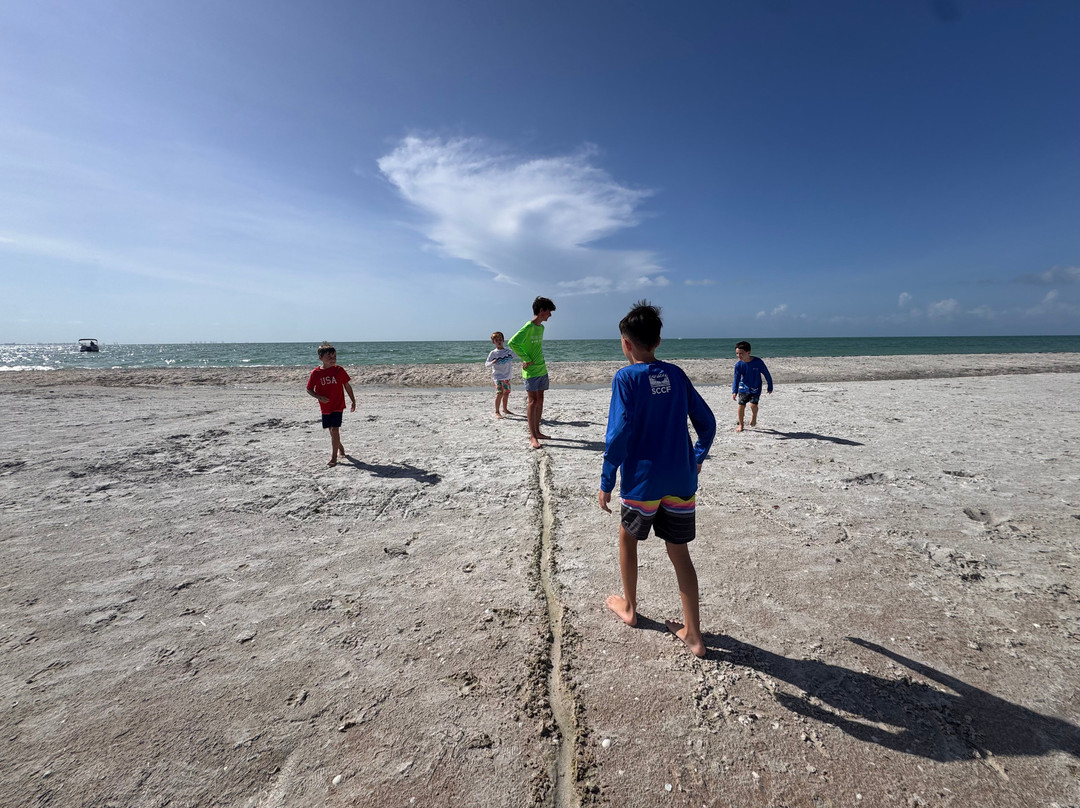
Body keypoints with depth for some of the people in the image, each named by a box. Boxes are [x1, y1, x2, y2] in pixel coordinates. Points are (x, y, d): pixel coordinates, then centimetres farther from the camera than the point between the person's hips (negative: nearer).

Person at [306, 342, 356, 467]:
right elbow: (309, 390, 2)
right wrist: (319, 397, -17)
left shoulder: (339, 370, -5)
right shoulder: (316, 373, -5)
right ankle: (340, 448, 40)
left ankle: (333, 458, -6)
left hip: (338, 406, -2)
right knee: (332, 431, 14)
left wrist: (353, 401, 10)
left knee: (335, 430, -11)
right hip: (325, 407, 2)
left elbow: (347, 386, 6)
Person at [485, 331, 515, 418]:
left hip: (507, 376, 5)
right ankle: (497, 412, -7)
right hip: (497, 376, -5)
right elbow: (486, 364, -7)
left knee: (506, 393, 12)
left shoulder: (508, 351, 4)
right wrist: (492, 362, -26)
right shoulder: (493, 353, -5)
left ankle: (505, 409, 31)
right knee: (500, 393, -16)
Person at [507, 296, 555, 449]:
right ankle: (532, 436, -2)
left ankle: (537, 431, 20)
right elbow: (512, 343, -23)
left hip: (542, 369, 9)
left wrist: (542, 364, 15)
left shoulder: (541, 327, 12)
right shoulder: (528, 327, -16)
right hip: (531, 371, -9)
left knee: (540, 400, 11)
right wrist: (526, 359, -18)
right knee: (533, 401, -7)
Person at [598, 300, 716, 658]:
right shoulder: (676, 374, 4)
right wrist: (697, 458, 23)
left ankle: (629, 607, 38)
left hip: (643, 481, -4)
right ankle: (693, 635, 21)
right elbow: (706, 422, 7)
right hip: (681, 481, 4)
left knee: (627, 537, 21)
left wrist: (606, 483, -10)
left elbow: (619, 433, -17)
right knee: (679, 552, 14)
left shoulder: (626, 377, -11)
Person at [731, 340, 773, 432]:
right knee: (741, 405, -1)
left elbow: (767, 374, -9)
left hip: (755, 388, -2)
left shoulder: (758, 362, -21)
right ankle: (740, 424, 18)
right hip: (744, 387, 2)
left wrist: (770, 387, -1)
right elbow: (736, 379, -13)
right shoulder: (738, 365, -14)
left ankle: (754, 416, 18)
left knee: (753, 404, -16)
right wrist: (734, 392, -27)